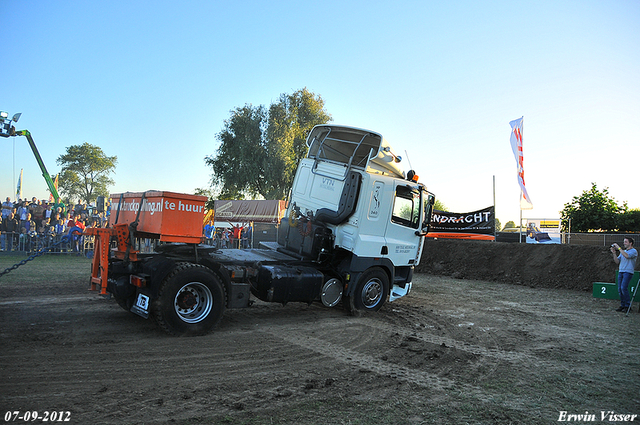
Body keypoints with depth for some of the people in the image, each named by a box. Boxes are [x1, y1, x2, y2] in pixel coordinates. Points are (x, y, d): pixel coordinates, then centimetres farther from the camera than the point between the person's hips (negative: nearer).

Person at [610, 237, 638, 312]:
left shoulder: (634, 251, -2)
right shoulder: (623, 251, 20)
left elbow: (627, 256, -21)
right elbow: (617, 261, 15)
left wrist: (619, 248, -16)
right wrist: (614, 253, 3)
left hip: (628, 272, -7)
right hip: (620, 271, 7)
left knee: (624, 288, -16)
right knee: (620, 289, 2)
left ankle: (628, 305, -6)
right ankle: (622, 305, 10)